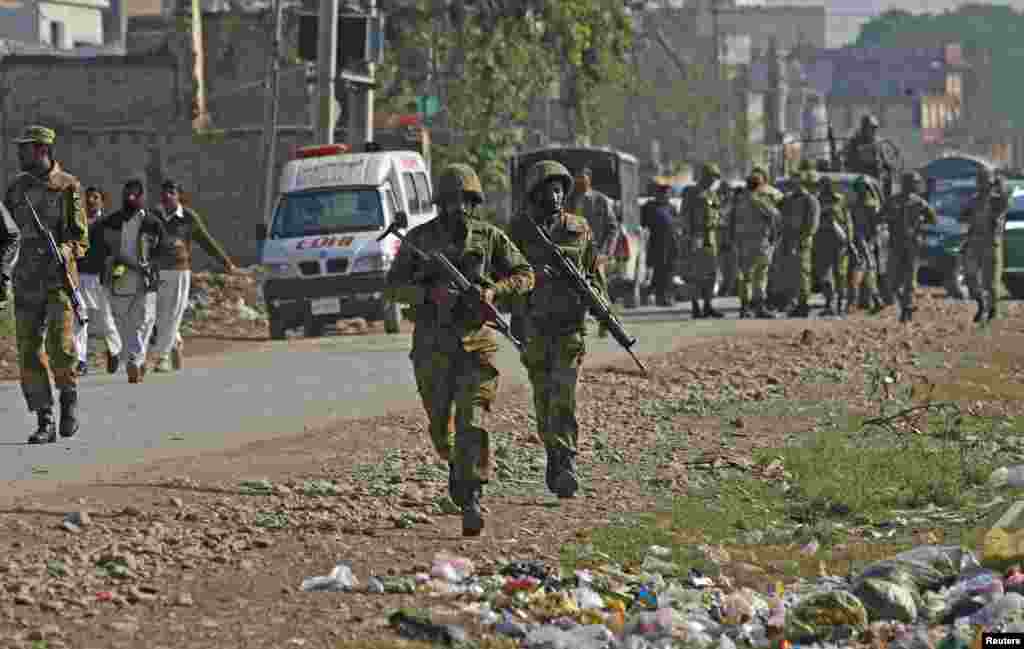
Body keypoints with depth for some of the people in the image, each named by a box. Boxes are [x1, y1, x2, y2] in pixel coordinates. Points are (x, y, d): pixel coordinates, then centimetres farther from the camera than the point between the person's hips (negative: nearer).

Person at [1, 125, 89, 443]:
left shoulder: (68, 187, -2)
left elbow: (80, 239, -2)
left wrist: (64, 252, -22)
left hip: (59, 277, -4)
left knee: (59, 346, -15)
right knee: (30, 352, -2)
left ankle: (69, 396, 12)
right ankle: (44, 423, 2)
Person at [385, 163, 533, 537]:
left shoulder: (489, 237, 2)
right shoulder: (419, 239, 1)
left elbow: (524, 276, 7)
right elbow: (394, 287, -1)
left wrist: (493, 291, -12)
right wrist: (430, 293, -19)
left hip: (476, 342, -1)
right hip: (433, 347, 1)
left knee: (472, 421, -14)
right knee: (439, 422, 12)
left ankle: (470, 501, -17)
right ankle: (455, 464, 45)